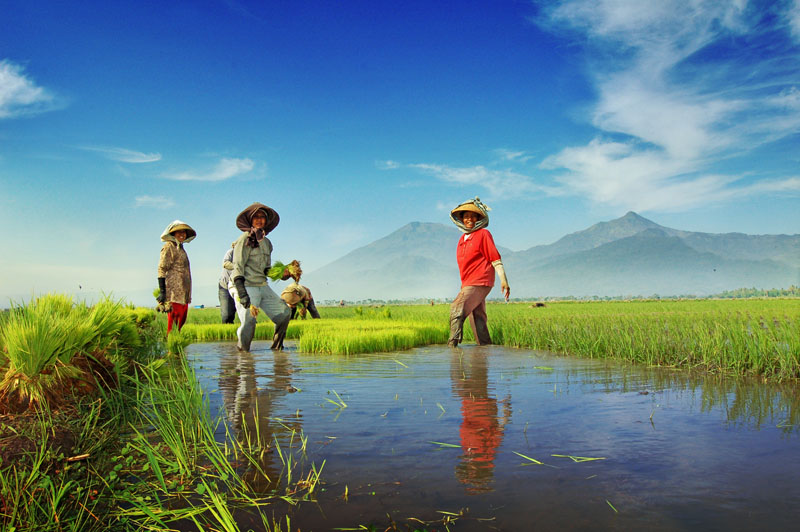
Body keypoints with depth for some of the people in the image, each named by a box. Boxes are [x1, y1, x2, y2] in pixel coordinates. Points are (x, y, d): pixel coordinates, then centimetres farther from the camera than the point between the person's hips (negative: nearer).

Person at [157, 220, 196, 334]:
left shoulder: (181, 248, 23)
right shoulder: (169, 247, -2)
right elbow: (161, 269, -10)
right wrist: (162, 291, -18)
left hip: (183, 293, 8)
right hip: (174, 292, -8)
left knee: (182, 321, 6)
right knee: (173, 323, -10)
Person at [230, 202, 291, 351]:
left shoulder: (266, 242, 16)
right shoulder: (245, 239, -6)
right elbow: (237, 266, -13)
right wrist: (241, 292, -23)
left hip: (262, 286, 8)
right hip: (246, 286, -7)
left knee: (284, 312, 2)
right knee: (248, 323, -16)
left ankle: (276, 347, 17)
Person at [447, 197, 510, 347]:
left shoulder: (483, 234, -4)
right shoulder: (462, 239, 18)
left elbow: (495, 258, -9)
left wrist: (503, 280, -16)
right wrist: (463, 285, 25)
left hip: (479, 282, -8)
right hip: (468, 284, 8)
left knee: (457, 309, -21)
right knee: (477, 319, 10)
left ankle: (453, 344, -23)